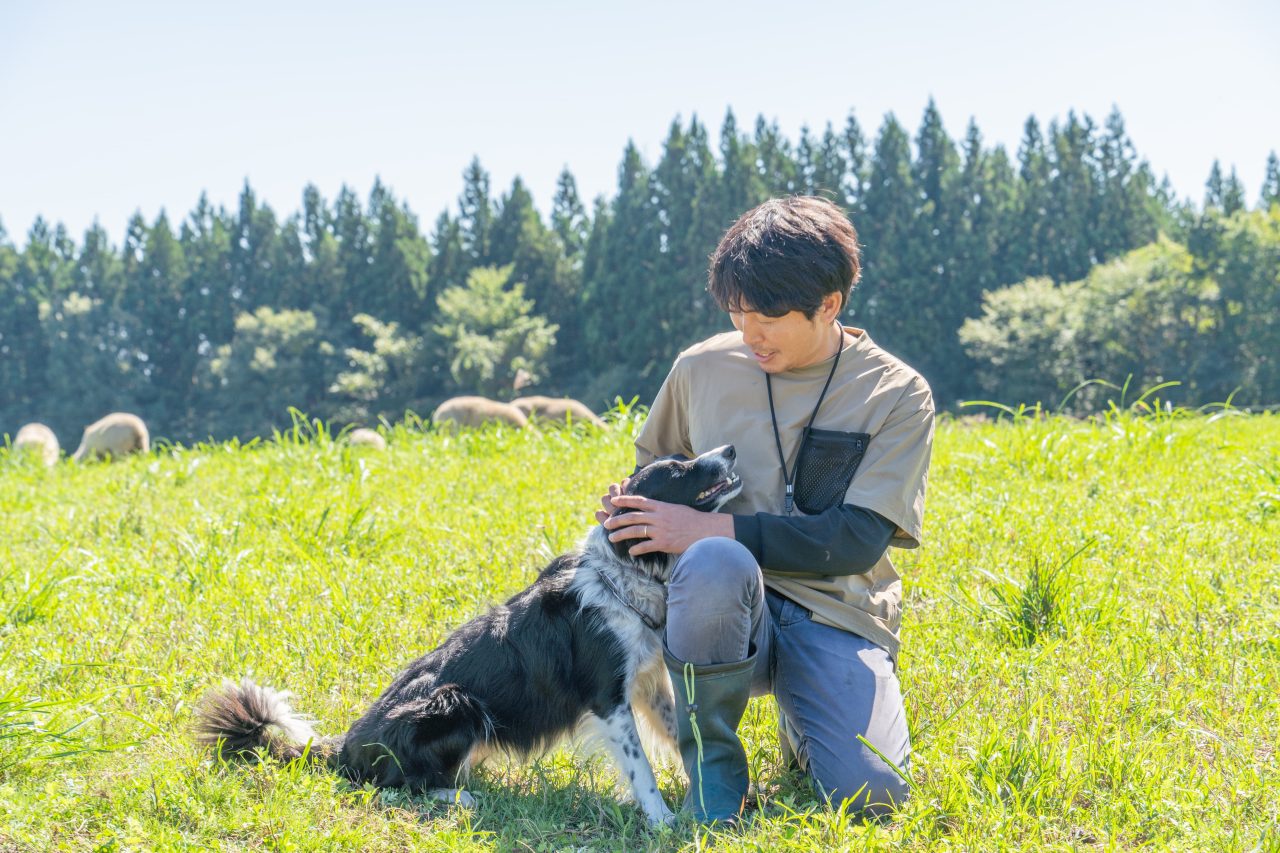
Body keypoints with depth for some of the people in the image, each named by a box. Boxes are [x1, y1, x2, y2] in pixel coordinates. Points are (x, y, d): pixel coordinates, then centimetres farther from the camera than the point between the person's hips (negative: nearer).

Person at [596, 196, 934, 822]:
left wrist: (713, 528, -19)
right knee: (715, 563, -38)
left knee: (869, 794, -24)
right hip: (730, 606, 0)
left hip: (836, 616, 0)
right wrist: (631, 503, -2)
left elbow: (858, 540, -12)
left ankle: (801, 725, 15)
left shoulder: (896, 395, -3)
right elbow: (653, 461, 23)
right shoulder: (703, 367, 4)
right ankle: (712, 757, -11)